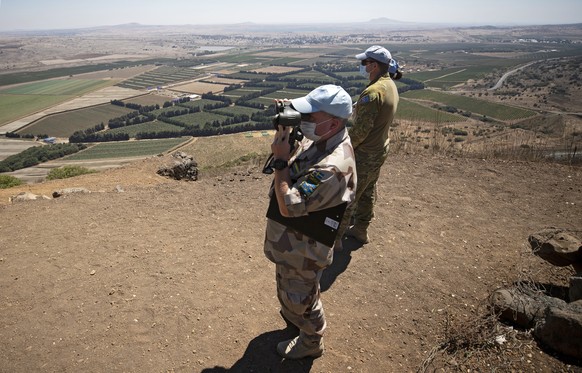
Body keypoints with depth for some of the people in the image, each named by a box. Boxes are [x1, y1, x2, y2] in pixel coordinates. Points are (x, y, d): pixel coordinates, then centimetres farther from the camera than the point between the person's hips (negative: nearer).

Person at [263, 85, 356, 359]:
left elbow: (289, 207, -34)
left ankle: (311, 342, 44)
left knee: (299, 297, 17)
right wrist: (284, 131, -12)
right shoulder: (319, 139, -7)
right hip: (293, 238, 9)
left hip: (302, 248, -9)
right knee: (289, 287, 32)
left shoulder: (332, 167, -37)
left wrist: (280, 160, -29)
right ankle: (293, 315, 60)